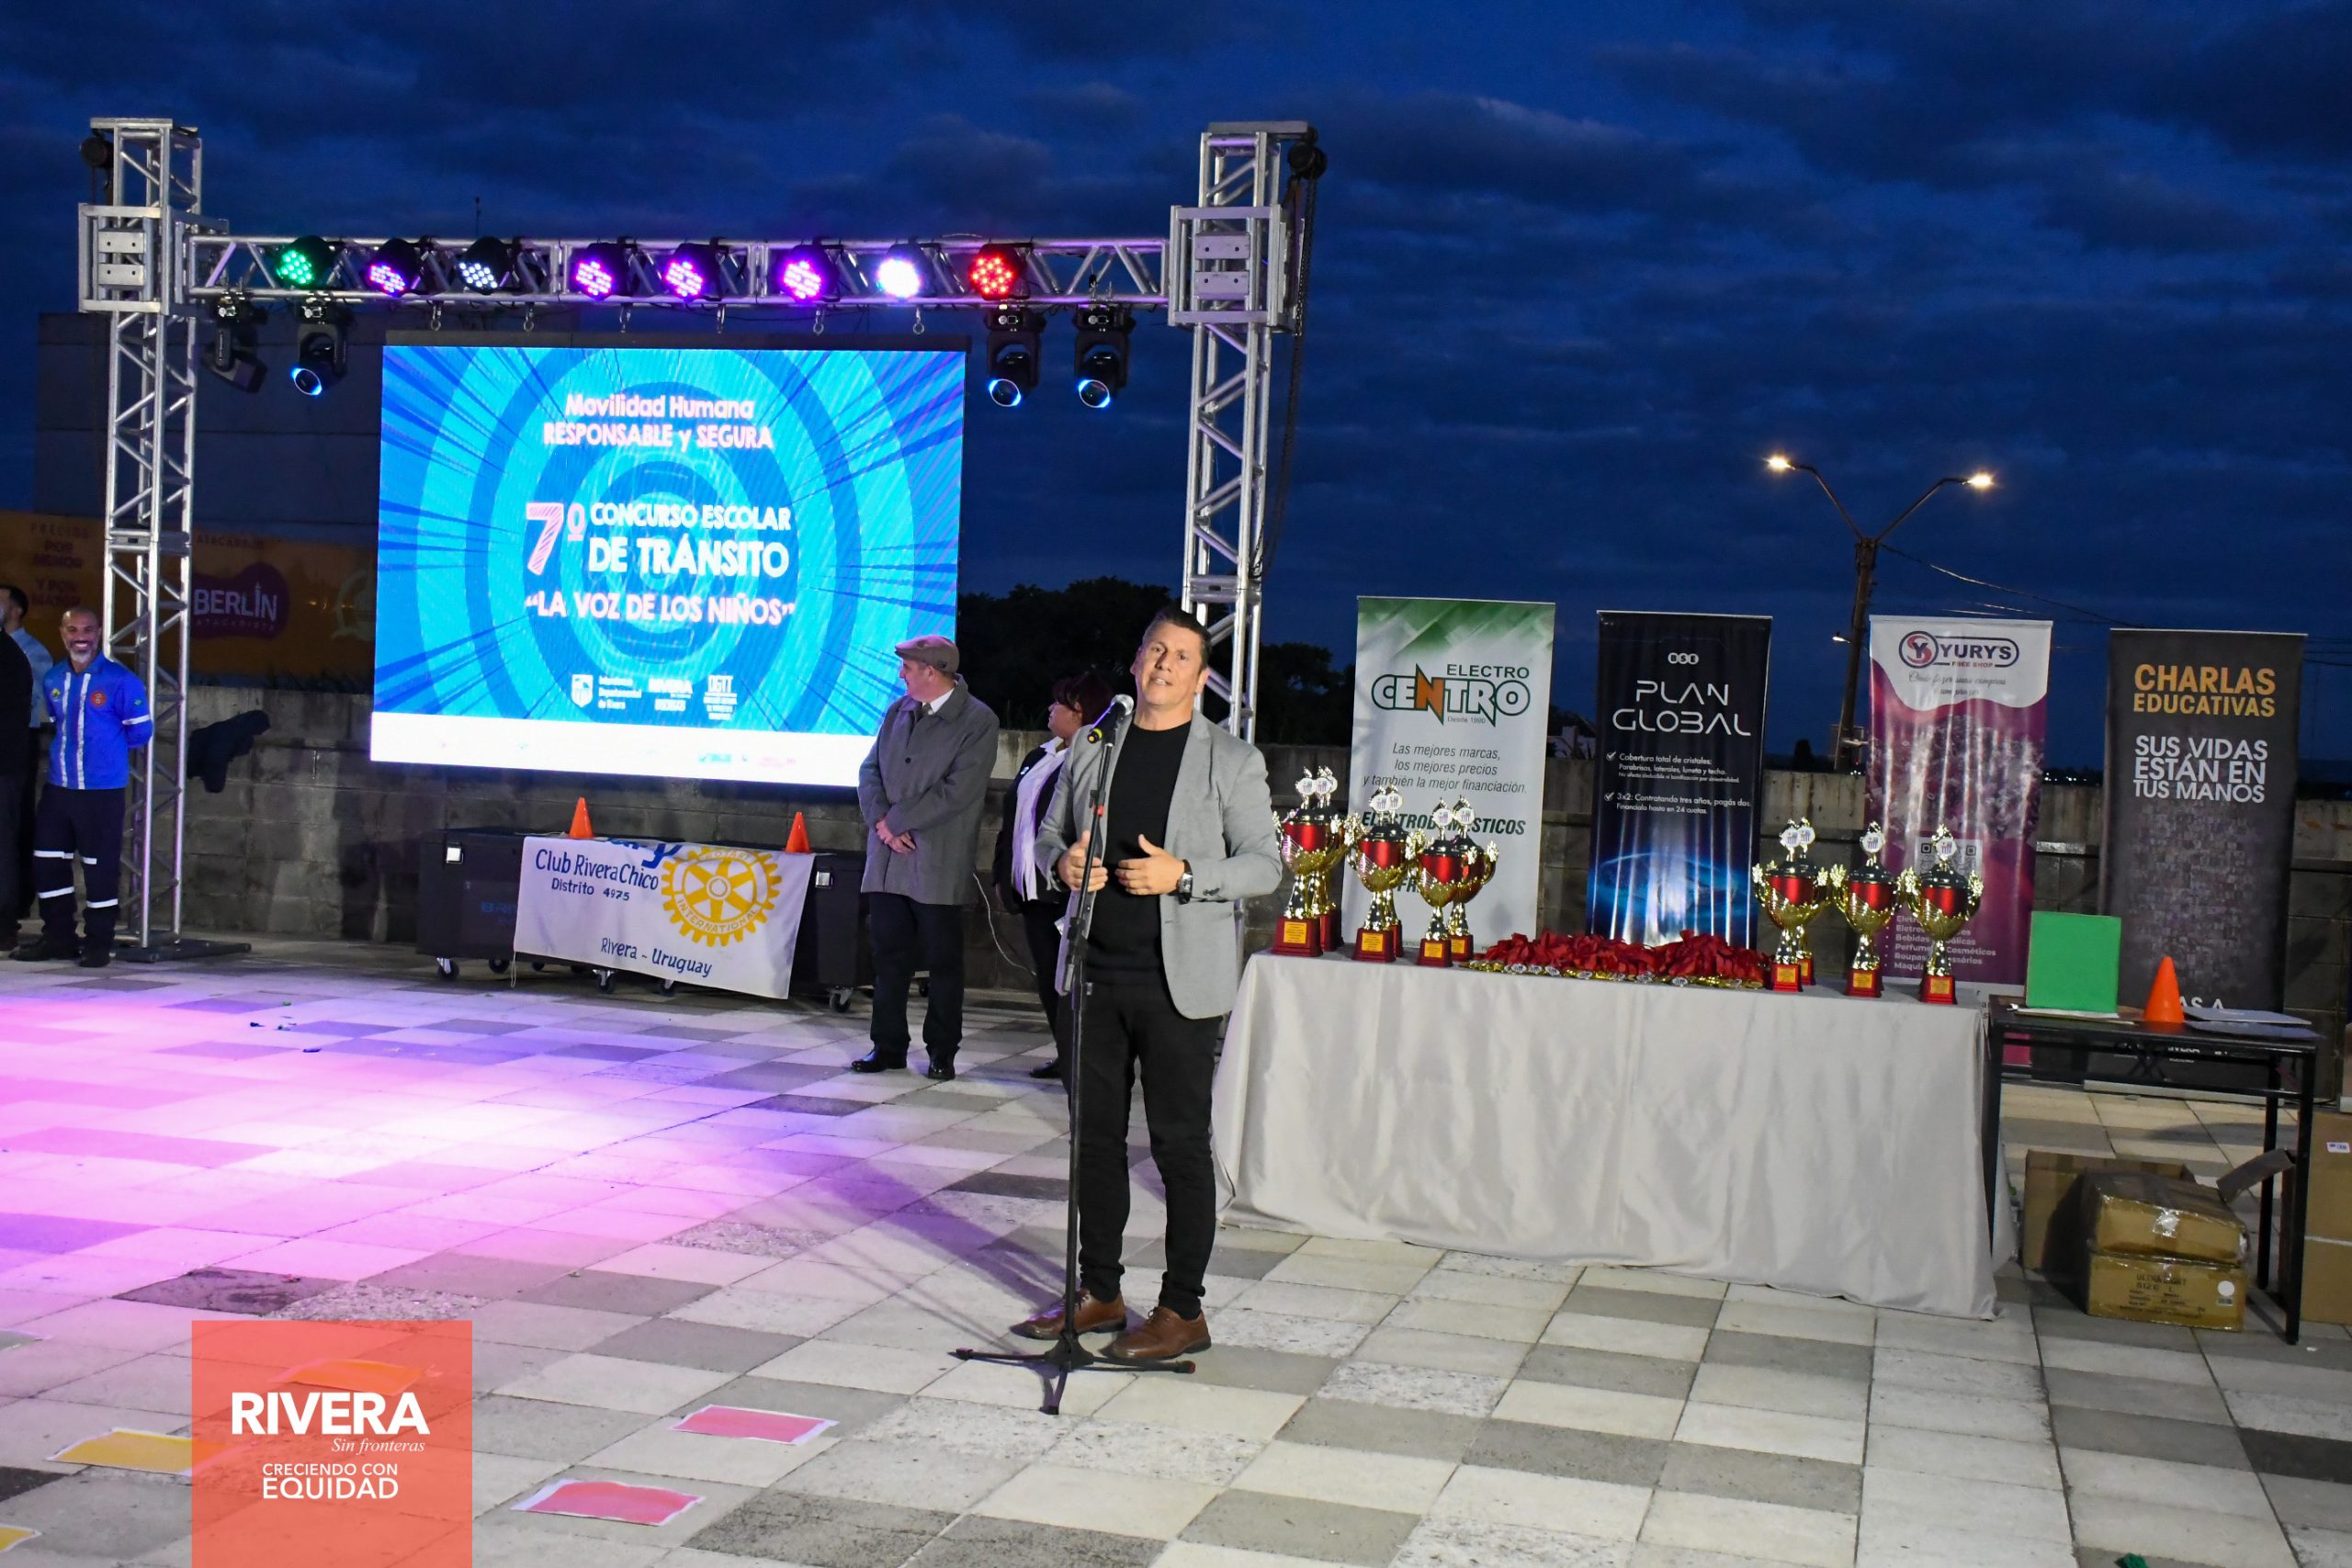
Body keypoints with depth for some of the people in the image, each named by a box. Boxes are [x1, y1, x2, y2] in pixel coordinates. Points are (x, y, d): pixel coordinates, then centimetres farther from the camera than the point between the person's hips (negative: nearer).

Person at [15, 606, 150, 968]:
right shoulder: (52, 679, 8)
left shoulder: (120, 680, -11)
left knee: (101, 867, -1)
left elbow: (140, 731, -4)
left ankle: (99, 944, 9)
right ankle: (57, 938, 22)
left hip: (102, 791, -6)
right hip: (58, 787, 6)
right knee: (47, 862, 10)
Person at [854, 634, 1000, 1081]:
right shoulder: (897, 712, 11)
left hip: (938, 863, -5)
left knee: (943, 960, 4)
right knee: (889, 955, 9)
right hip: (887, 859, 5)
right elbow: (870, 770, 10)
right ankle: (888, 1045, 19)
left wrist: (896, 820, -13)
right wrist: (881, 821, -7)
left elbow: (956, 792, -16)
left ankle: (942, 1052, 14)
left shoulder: (978, 721, -9)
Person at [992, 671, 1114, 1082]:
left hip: (1067, 893, -9)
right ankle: (1065, 1056, 23)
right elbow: (1012, 818, 20)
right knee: (1047, 979, 13)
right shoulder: (1037, 758, 15)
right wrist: (1003, 875, 16)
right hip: (1033, 891, 9)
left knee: (1066, 983, -6)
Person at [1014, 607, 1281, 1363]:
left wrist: (1183, 875, -19)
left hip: (1179, 982, -4)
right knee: (1095, 1134, 11)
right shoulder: (1092, 748, 11)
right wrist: (1063, 862, -5)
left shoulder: (1232, 761, -1)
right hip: (1098, 972, 5)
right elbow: (1049, 833, 18)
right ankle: (1099, 1293, 24)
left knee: (1180, 1143, 0)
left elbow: (1264, 865, -4)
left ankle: (1183, 1312, 9)